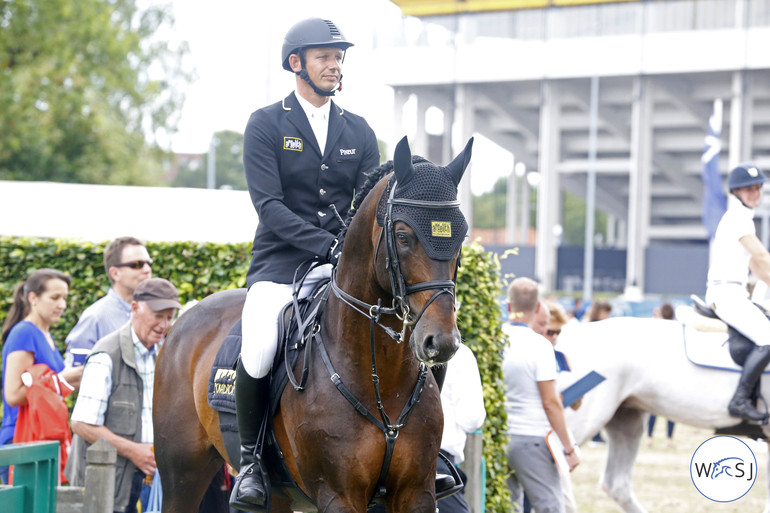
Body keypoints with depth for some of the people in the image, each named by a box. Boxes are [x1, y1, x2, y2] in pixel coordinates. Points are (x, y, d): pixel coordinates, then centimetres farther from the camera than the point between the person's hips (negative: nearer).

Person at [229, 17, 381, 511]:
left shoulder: (359, 131, 14)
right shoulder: (266, 125, 1)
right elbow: (270, 206, -10)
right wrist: (329, 245, -22)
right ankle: (250, 458, -10)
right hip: (280, 265, -4)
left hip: (344, 269, 4)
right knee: (258, 349, -31)